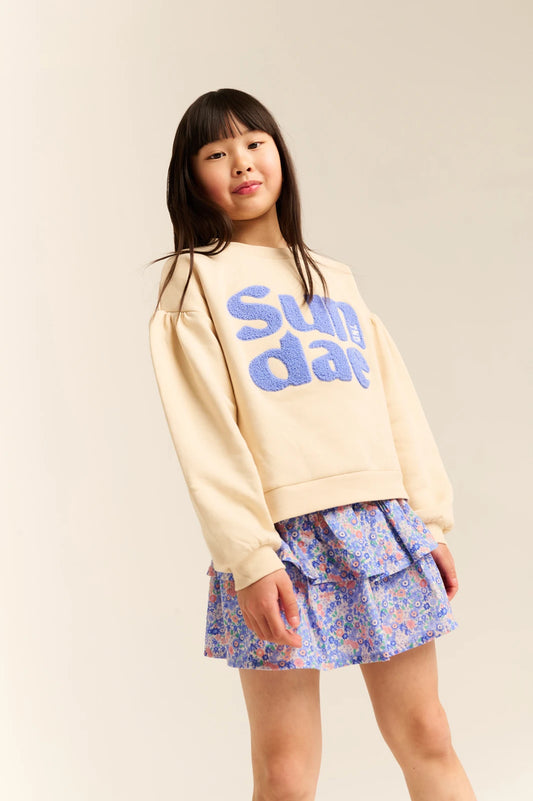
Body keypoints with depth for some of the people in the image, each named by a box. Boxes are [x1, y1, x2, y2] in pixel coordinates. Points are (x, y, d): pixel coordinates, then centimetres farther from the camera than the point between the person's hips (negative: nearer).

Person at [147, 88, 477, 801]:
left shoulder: (336, 278, 21)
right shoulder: (194, 279, 6)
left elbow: (397, 403, 17)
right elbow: (204, 431, -5)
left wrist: (432, 520, 8)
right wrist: (249, 556, -15)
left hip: (384, 524, 4)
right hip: (282, 533, -4)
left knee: (426, 739, 6)